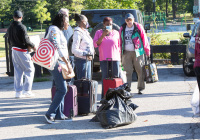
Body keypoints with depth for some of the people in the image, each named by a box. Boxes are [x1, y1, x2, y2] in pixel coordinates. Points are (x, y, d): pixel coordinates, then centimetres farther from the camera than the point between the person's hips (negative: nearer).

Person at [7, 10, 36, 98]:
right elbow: (26, 40, -18)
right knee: (30, 69, 2)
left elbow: (9, 40, 13)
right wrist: (33, 47, -4)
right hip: (22, 51, -7)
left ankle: (18, 92, 11)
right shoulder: (22, 27, -16)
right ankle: (27, 90, -3)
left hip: (14, 50, 7)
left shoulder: (10, 28, 7)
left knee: (17, 71, 10)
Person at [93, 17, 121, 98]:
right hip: (104, 59, -2)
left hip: (115, 58, 2)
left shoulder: (116, 33, 13)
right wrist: (103, 35, -11)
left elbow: (119, 45, 17)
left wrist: (119, 57, 10)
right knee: (105, 78, -4)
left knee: (116, 78, 0)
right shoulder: (99, 32, 9)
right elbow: (95, 44, -1)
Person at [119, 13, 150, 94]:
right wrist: (119, 53, 15)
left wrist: (147, 51, 1)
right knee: (128, 72, 2)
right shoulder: (122, 29, 10)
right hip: (126, 53, 2)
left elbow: (144, 39, 2)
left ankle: (140, 88, 10)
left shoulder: (139, 27, 0)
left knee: (140, 71, 0)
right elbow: (120, 41, 16)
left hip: (137, 52, -2)